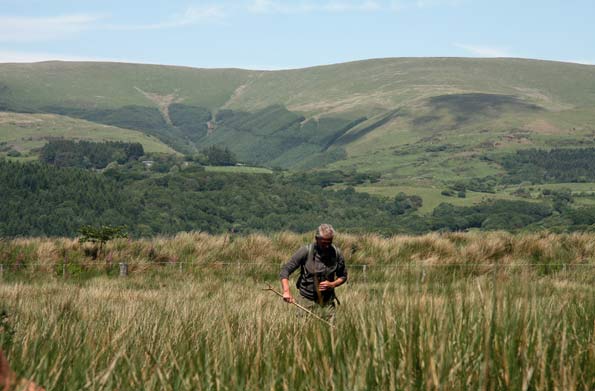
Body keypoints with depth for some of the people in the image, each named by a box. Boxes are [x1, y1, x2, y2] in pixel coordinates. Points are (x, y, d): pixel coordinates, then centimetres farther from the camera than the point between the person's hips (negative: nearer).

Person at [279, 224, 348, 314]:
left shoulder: (336, 253, -2)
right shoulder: (306, 251, -10)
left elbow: (343, 276, 12)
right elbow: (285, 271, -10)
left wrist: (332, 284, -9)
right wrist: (286, 291, -24)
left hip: (327, 302, 2)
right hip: (307, 299, -2)